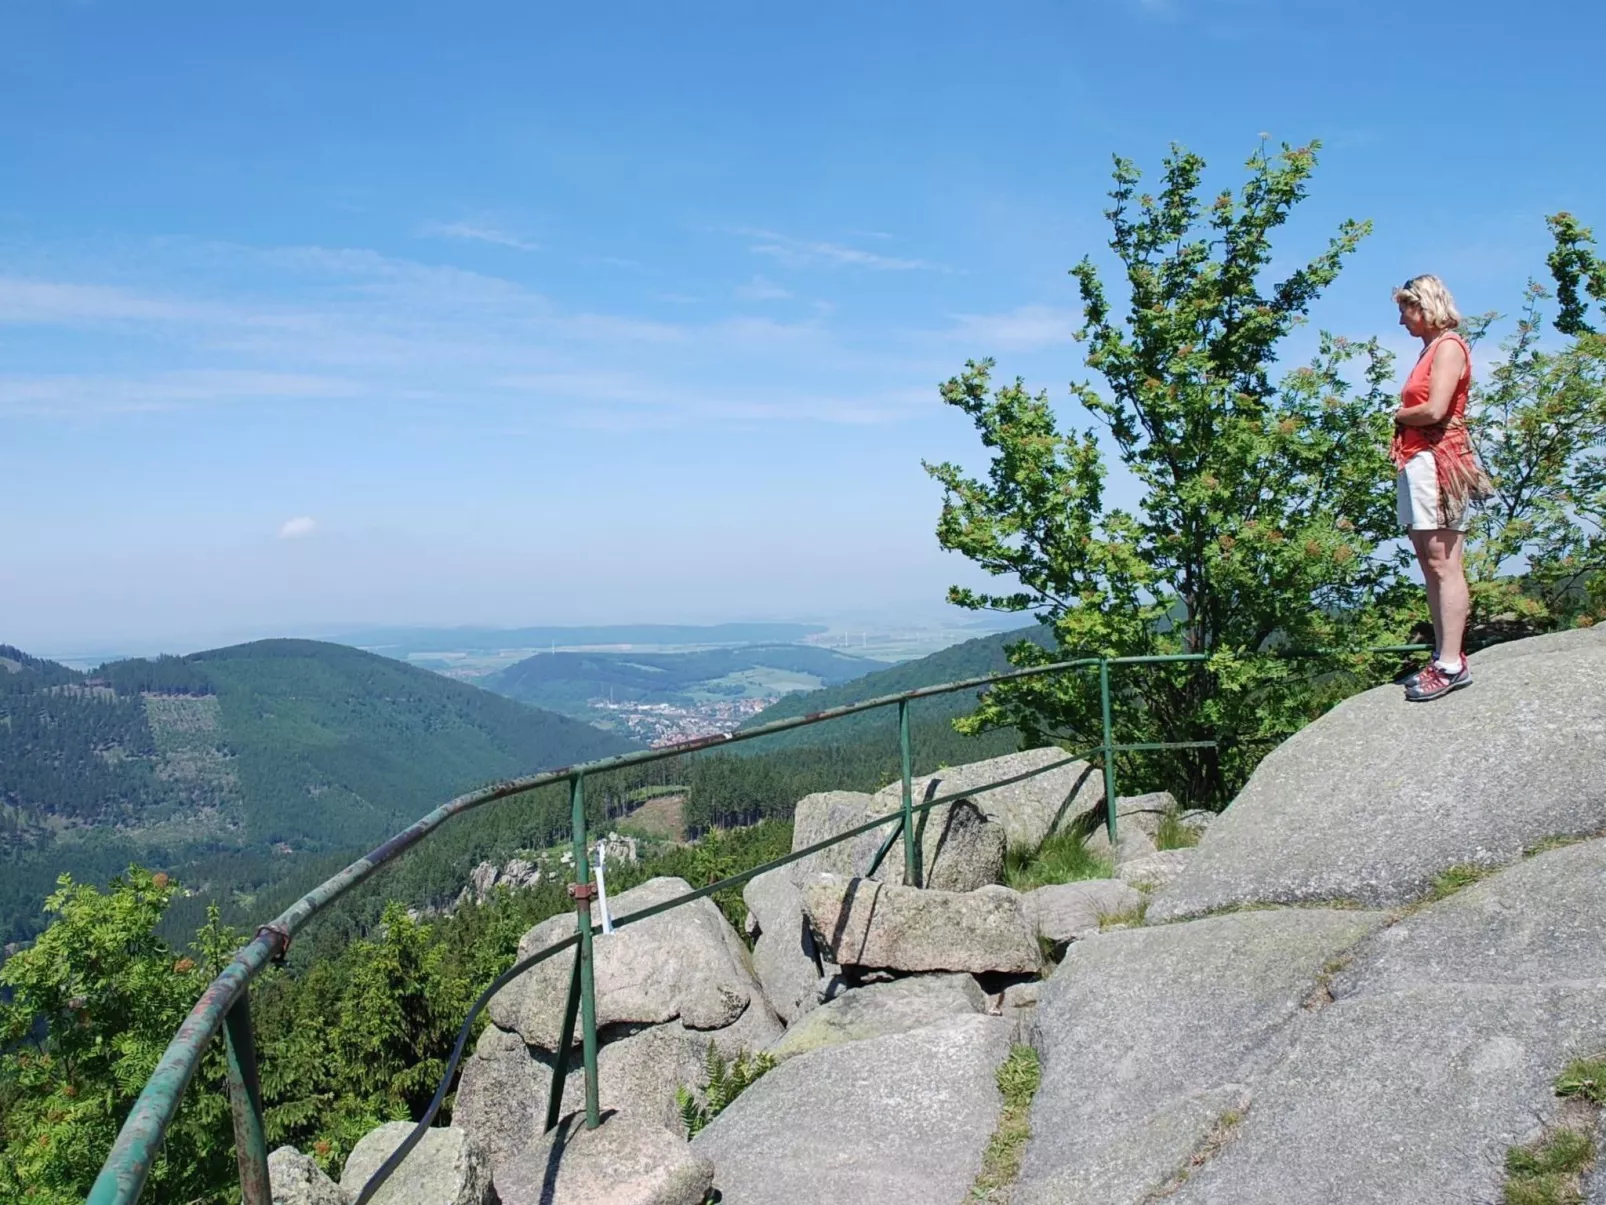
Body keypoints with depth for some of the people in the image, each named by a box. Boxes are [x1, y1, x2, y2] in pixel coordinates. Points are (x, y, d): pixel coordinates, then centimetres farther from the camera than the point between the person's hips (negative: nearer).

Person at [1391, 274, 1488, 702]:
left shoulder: (1449, 346, -5)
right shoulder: (1429, 349, 22)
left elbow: (1434, 411, -17)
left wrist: (1400, 415, -1)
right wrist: (1404, 417, -2)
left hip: (1438, 459, -10)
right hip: (1415, 461, 10)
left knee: (1442, 563, -11)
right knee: (1430, 564, 7)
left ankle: (1452, 664, -12)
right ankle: (1443, 657, 9)